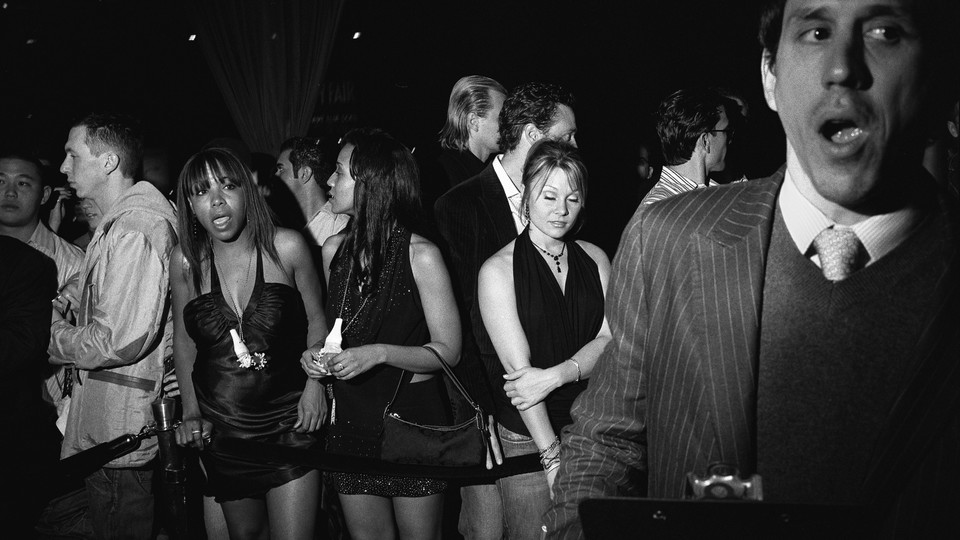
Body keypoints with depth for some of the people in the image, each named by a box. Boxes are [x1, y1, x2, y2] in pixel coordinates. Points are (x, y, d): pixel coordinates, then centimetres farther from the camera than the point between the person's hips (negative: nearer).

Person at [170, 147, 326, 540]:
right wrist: (191, 413, 6)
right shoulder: (186, 261, -3)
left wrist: (315, 382, -8)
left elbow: (316, 319, 4)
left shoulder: (285, 247, -9)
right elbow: (183, 340, 10)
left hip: (289, 419, -2)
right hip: (222, 427, 3)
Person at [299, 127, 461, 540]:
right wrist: (319, 353, -2)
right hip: (351, 417, 5)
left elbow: (448, 350, -11)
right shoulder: (334, 250, 3)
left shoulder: (420, 255, -13)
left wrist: (380, 353, -23)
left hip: (412, 414, -5)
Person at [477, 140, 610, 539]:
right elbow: (518, 367, -12)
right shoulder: (498, 270, -6)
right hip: (526, 441, -3)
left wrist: (556, 375, -19)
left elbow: (609, 339, -1)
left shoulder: (594, 259, 8)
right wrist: (553, 455, -17)